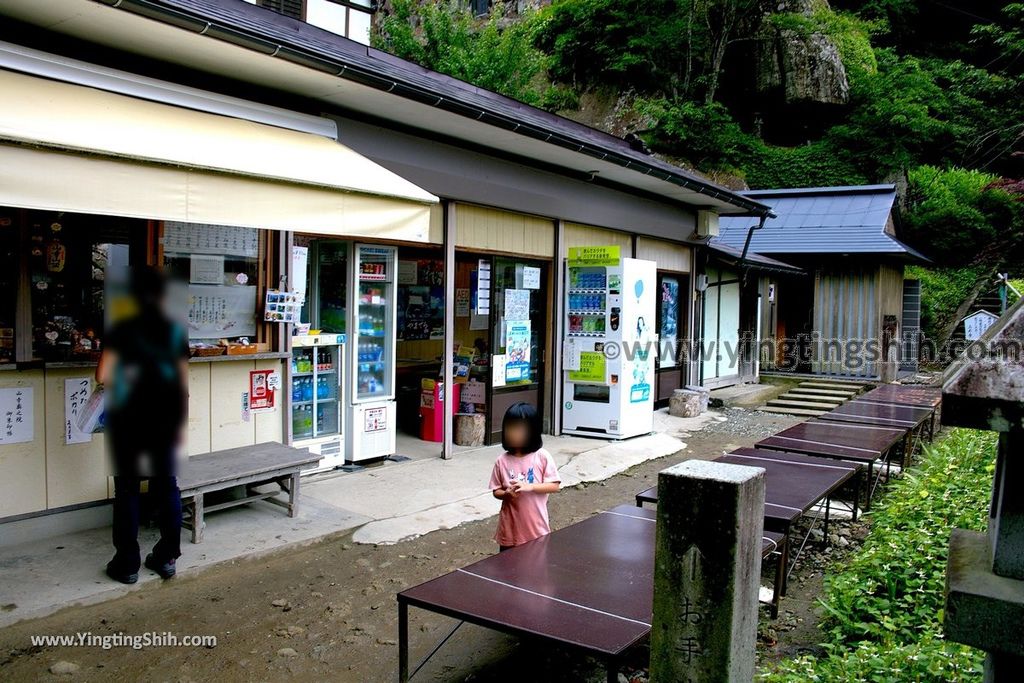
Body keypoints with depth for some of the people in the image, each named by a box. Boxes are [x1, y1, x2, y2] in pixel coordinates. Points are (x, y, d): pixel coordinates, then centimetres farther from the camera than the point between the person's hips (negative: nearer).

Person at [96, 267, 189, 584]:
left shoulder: (123, 330, -8)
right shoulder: (176, 331, 1)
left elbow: (104, 376, -15)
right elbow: (184, 383, 2)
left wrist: (119, 380, 9)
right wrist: (181, 423, 10)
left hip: (129, 418, -2)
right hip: (166, 419, 3)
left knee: (128, 488, 6)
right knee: (166, 484, 11)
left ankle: (127, 564, 12)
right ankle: (167, 557, 16)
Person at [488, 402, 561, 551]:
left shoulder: (542, 457, -8)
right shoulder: (502, 461, -2)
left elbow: (554, 485, -8)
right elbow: (496, 491, 5)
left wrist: (529, 486, -20)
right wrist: (507, 494, -17)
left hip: (536, 526, -2)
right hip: (510, 527, 2)